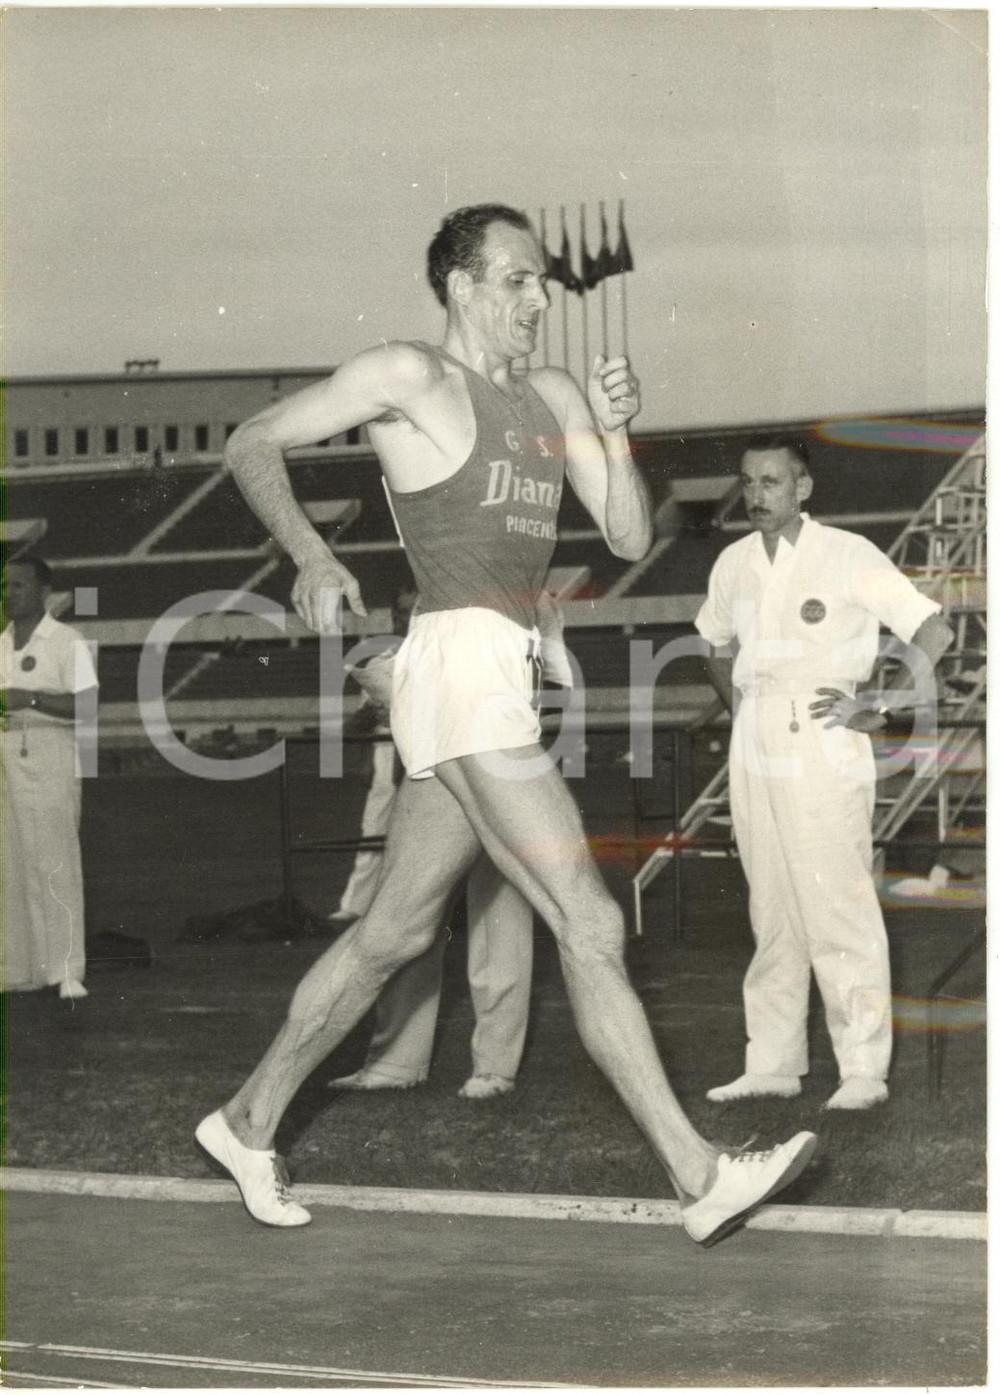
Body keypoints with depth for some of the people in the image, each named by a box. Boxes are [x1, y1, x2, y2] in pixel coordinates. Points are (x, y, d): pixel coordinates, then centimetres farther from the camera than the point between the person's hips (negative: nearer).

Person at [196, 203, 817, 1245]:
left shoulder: (552, 397, 17)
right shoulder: (407, 377, -2)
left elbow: (630, 539, 13)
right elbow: (252, 443, 2)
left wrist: (615, 430, -3)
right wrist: (312, 558, -10)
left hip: (506, 681, 9)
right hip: (461, 662, -9)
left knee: (393, 933, 16)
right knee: (589, 926, -12)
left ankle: (247, 1122, 29)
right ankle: (698, 1177, -13)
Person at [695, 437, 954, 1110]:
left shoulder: (848, 556, -7)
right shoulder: (734, 564, 10)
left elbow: (934, 632, -7)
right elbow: (716, 644, 29)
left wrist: (883, 708, -10)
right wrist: (738, 706, 14)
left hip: (826, 757, -6)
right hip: (756, 761, 6)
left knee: (841, 913, -7)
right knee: (773, 915, 10)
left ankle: (864, 1069, -4)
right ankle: (773, 1062, 15)